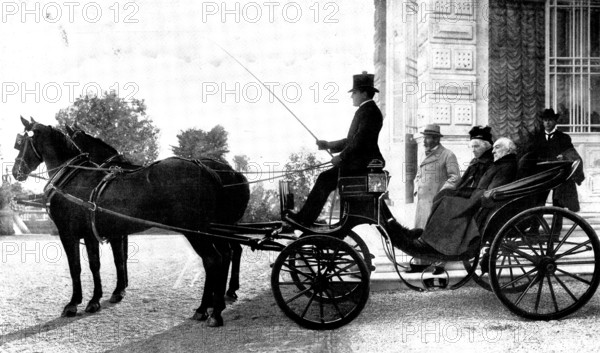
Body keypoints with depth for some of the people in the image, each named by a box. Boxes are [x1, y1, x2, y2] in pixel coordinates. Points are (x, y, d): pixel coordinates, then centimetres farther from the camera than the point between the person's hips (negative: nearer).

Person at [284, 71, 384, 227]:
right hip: (360, 162, 10)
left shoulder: (369, 111, -12)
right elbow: (351, 141, 22)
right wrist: (329, 145, 15)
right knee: (325, 178, 5)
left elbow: (360, 141, -22)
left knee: (325, 179, -12)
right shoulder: (365, 111, 20)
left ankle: (304, 219, -5)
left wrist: (341, 157, -17)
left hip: (362, 164, -10)